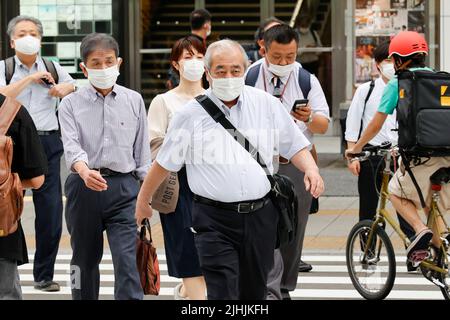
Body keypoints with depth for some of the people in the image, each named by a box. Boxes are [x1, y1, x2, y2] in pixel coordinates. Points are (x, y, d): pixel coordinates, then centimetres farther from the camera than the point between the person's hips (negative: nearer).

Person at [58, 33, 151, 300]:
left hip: (124, 187, -1)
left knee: (126, 259, -13)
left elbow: (142, 148, 12)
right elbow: (71, 145, -13)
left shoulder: (134, 101, 9)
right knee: (85, 260, 11)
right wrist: (85, 171, -33)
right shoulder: (71, 104, 3)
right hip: (84, 188, 1)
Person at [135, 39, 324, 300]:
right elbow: (164, 163, 8)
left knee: (254, 293, 13)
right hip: (215, 220, -3)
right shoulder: (192, 114, 0)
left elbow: (295, 146, 14)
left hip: (260, 217, 3)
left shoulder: (267, 105, 7)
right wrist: (143, 201, 15)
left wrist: (311, 169, -6)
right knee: (223, 293, -13)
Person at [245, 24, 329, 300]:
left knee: (293, 229, 7)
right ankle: (269, 290, -20)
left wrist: (309, 118, -20)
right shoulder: (249, 78, 1)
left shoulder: (307, 80, 4)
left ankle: (285, 287, 21)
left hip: (297, 164, 2)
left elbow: (324, 125, 2)